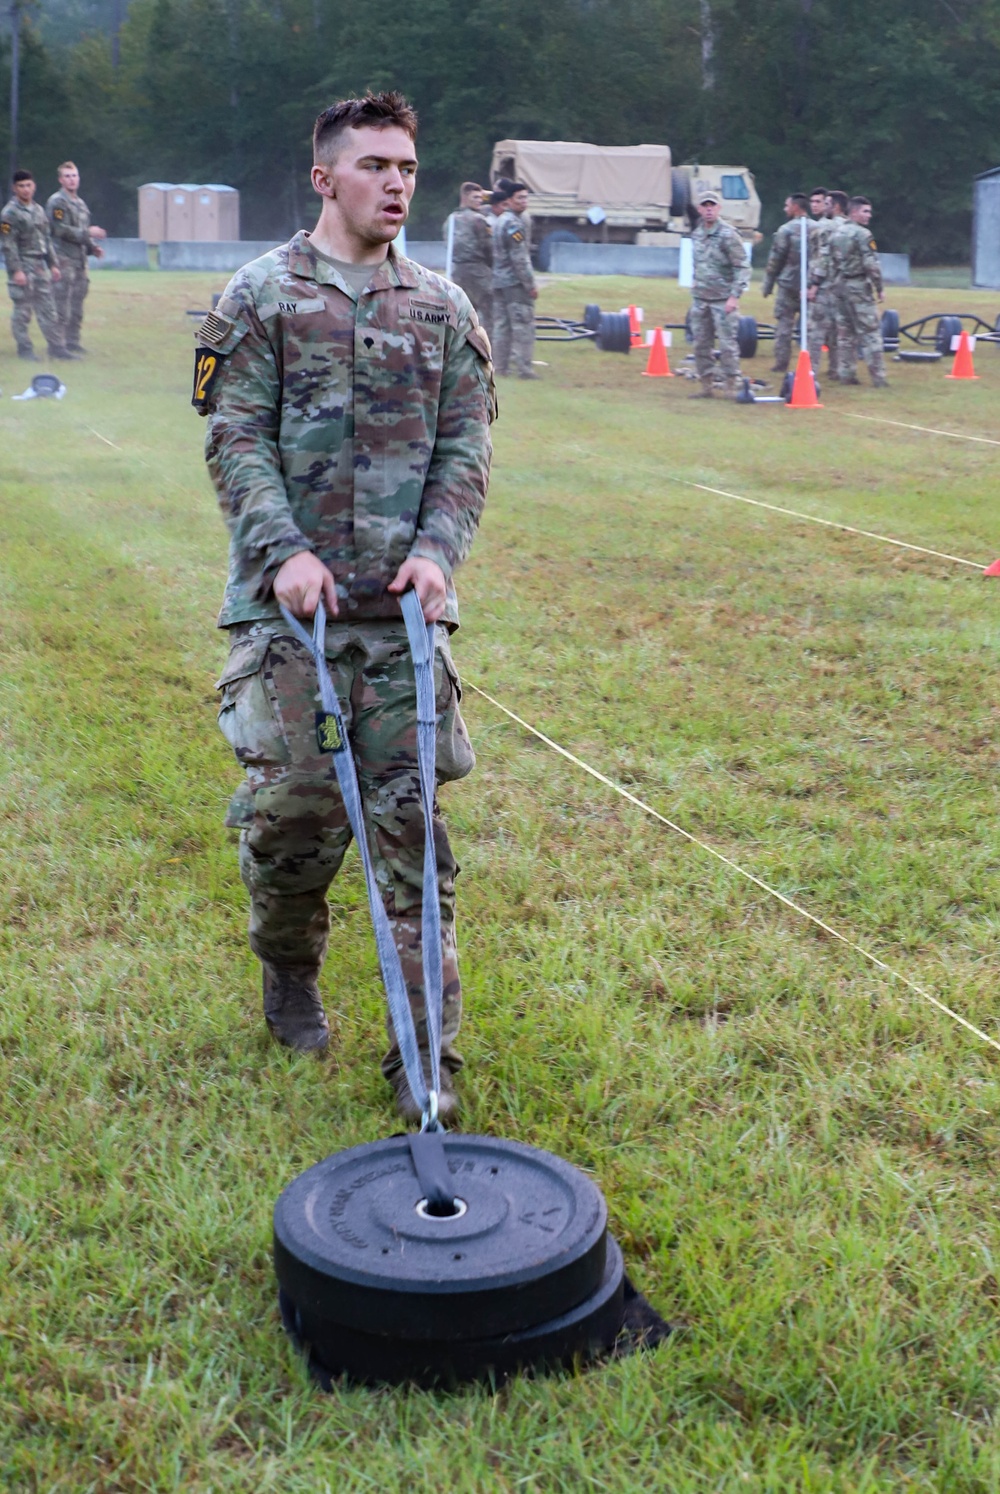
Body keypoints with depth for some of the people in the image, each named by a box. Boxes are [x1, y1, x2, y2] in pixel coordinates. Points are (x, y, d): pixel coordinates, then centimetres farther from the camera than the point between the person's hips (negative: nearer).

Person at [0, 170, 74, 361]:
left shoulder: (39, 210, 13)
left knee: (48, 309, 8)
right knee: (22, 311, -1)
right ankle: (24, 349, 6)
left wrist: (53, 265, 14)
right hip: (23, 268, -7)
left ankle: (57, 347, 11)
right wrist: (16, 270, -19)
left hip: (41, 266, 7)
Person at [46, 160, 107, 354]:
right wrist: (88, 233, -13)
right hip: (64, 259, -8)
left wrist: (93, 247, 9)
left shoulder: (80, 203, 19)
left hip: (80, 260, 8)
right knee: (61, 304, -8)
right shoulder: (57, 202, -8)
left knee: (77, 304, 11)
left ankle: (73, 342, 18)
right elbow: (61, 230, -16)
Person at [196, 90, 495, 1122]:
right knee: (293, 802, 0)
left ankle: (425, 1054, 4)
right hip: (291, 600, -2)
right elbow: (236, 439, -2)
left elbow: (465, 447, 10)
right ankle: (289, 969, 31)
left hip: (405, 605, 2)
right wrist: (286, 551, -15)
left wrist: (437, 550, -7)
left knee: (410, 816, -2)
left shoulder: (442, 308, 12)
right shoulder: (261, 297, 4)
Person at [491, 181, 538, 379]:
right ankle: (524, 369, -10)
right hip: (515, 283, -9)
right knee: (523, 326, -8)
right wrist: (530, 284, -16)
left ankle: (501, 367, 11)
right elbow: (520, 258, -18)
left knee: (501, 325, 10)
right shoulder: (513, 224, -14)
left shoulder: (498, 222, 16)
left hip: (498, 282, 10)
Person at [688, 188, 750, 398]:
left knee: (727, 343, -6)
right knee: (701, 344, 8)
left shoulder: (728, 235, -9)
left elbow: (742, 268, -12)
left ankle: (732, 386, 0)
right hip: (700, 299, 7)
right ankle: (706, 386, 16)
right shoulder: (696, 235, 11)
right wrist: (696, 289, 18)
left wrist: (735, 296, -20)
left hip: (722, 300, -7)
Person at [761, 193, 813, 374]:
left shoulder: (786, 230, -9)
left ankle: (781, 364, 3)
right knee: (810, 323, 8)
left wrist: (767, 285, 2)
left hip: (788, 283, -4)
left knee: (784, 323, 3)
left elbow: (775, 260, -6)